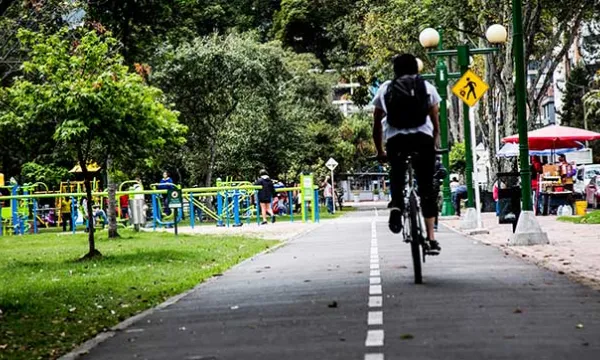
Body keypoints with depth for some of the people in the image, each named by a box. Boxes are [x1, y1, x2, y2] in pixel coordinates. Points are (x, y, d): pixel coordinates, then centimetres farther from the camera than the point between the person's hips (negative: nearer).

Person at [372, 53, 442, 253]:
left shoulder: (385, 89, 17)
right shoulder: (427, 88, 18)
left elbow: (377, 125, 18)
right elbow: (436, 123, 18)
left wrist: (380, 152, 28)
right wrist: (434, 146, 30)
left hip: (395, 139, 0)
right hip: (423, 138, 0)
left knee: (396, 173, 27)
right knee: (426, 188, 7)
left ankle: (396, 205, -2)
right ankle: (431, 238, 2)